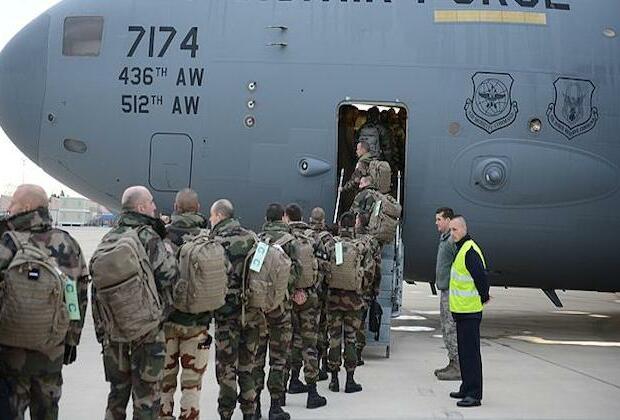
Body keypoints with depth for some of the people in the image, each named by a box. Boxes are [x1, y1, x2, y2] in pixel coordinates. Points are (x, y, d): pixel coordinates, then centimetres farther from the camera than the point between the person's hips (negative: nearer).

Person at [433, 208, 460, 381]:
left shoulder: (454, 240, -15)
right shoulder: (444, 239, 17)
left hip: (453, 291, -10)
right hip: (445, 290, 10)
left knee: (452, 329, -7)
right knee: (446, 329, 14)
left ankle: (458, 368, -3)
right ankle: (453, 364, 21)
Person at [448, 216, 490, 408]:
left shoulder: (470, 251, -19)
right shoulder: (460, 248, 14)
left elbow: (481, 277, -23)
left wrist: (483, 298, -10)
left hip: (470, 311, -10)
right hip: (461, 309, 10)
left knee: (471, 352, -7)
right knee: (464, 351, 16)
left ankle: (474, 394, -3)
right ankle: (467, 388, 26)